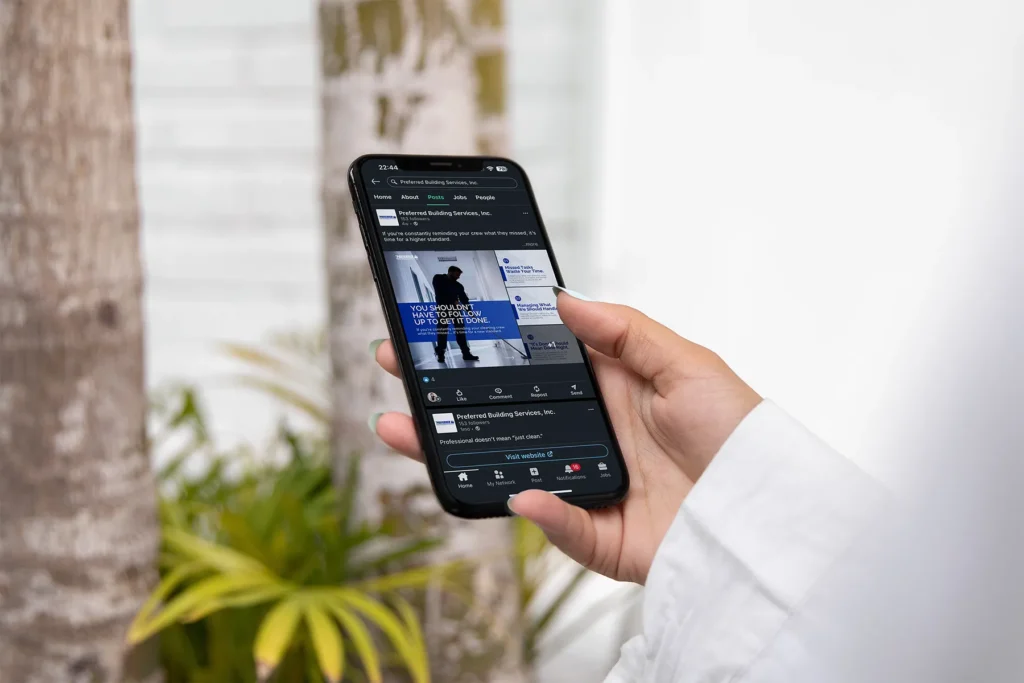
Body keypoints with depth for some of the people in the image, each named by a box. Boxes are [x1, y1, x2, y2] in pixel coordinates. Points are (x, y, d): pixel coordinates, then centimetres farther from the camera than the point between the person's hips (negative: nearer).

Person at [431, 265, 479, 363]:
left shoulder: (458, 286, 11)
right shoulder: (438, 279, 2)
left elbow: (464, 299, 6)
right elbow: (439, 294, -10)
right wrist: (452, 301, -14)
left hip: (455, 309, 4)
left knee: (460, 330, 0)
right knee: (442, 331, -7)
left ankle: (466, 353, 2)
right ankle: (440, 354, -3)